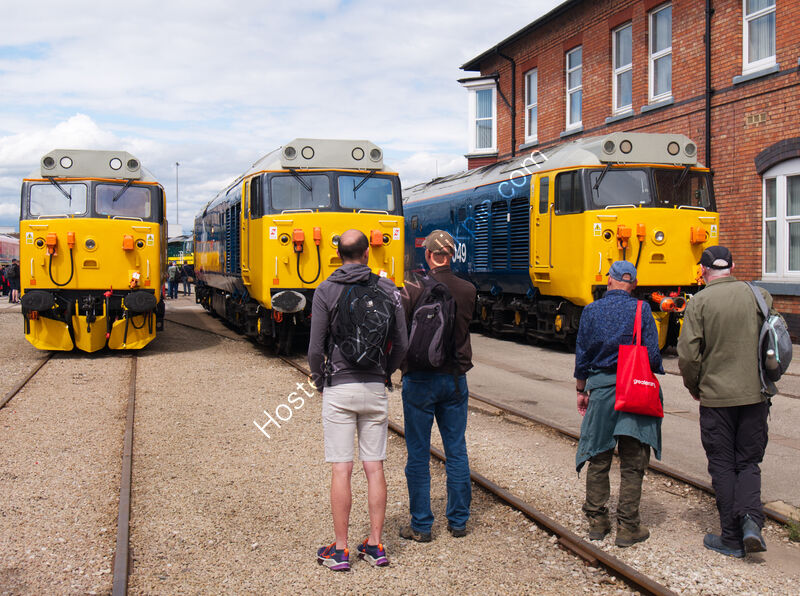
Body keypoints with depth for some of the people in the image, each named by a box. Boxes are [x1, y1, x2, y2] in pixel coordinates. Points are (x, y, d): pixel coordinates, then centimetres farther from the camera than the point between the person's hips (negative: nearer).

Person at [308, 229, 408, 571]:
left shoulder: (325, 291, -6)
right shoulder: (388, 290, 2)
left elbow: (316, 348, -7)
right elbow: (401, 344, 4)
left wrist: (318, 381, 10)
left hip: (338, 389, -2)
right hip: (375, 389, 3)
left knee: (341, 469, 0)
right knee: (374, 468, 8)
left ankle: (340, 551, 6)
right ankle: (376, 546, 14)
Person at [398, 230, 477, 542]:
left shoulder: (413, 288, -15)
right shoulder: (468, 290, -3)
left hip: (420, 379, -3)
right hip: (455, 378, 4)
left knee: (418, 454, 6)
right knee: (456, 451, 13)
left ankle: (421, 525, 13)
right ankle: (458, 520, 21)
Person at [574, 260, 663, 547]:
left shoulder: (591, 311, 1)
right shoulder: (641, 309, -7)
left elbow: (582, 355, 5)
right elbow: (652, 354, -9)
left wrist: (581, 390, 14)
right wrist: (655, 371, 11)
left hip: (600, 388, 2)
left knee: (598, 459, 13)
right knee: (632, 464, 5)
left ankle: (597, 522, 20)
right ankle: (627, 528, 7)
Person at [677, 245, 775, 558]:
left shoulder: (699, 302, -8)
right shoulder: (759, 296, 1)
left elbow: (688, 354, -11)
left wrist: (694, 388, 6)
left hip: (716, 396, -3)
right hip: (755, 395, 3)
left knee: (723, 466, 8)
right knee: (749, 462, 15)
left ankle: (732, 538, 12)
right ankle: (751, 519, -7)